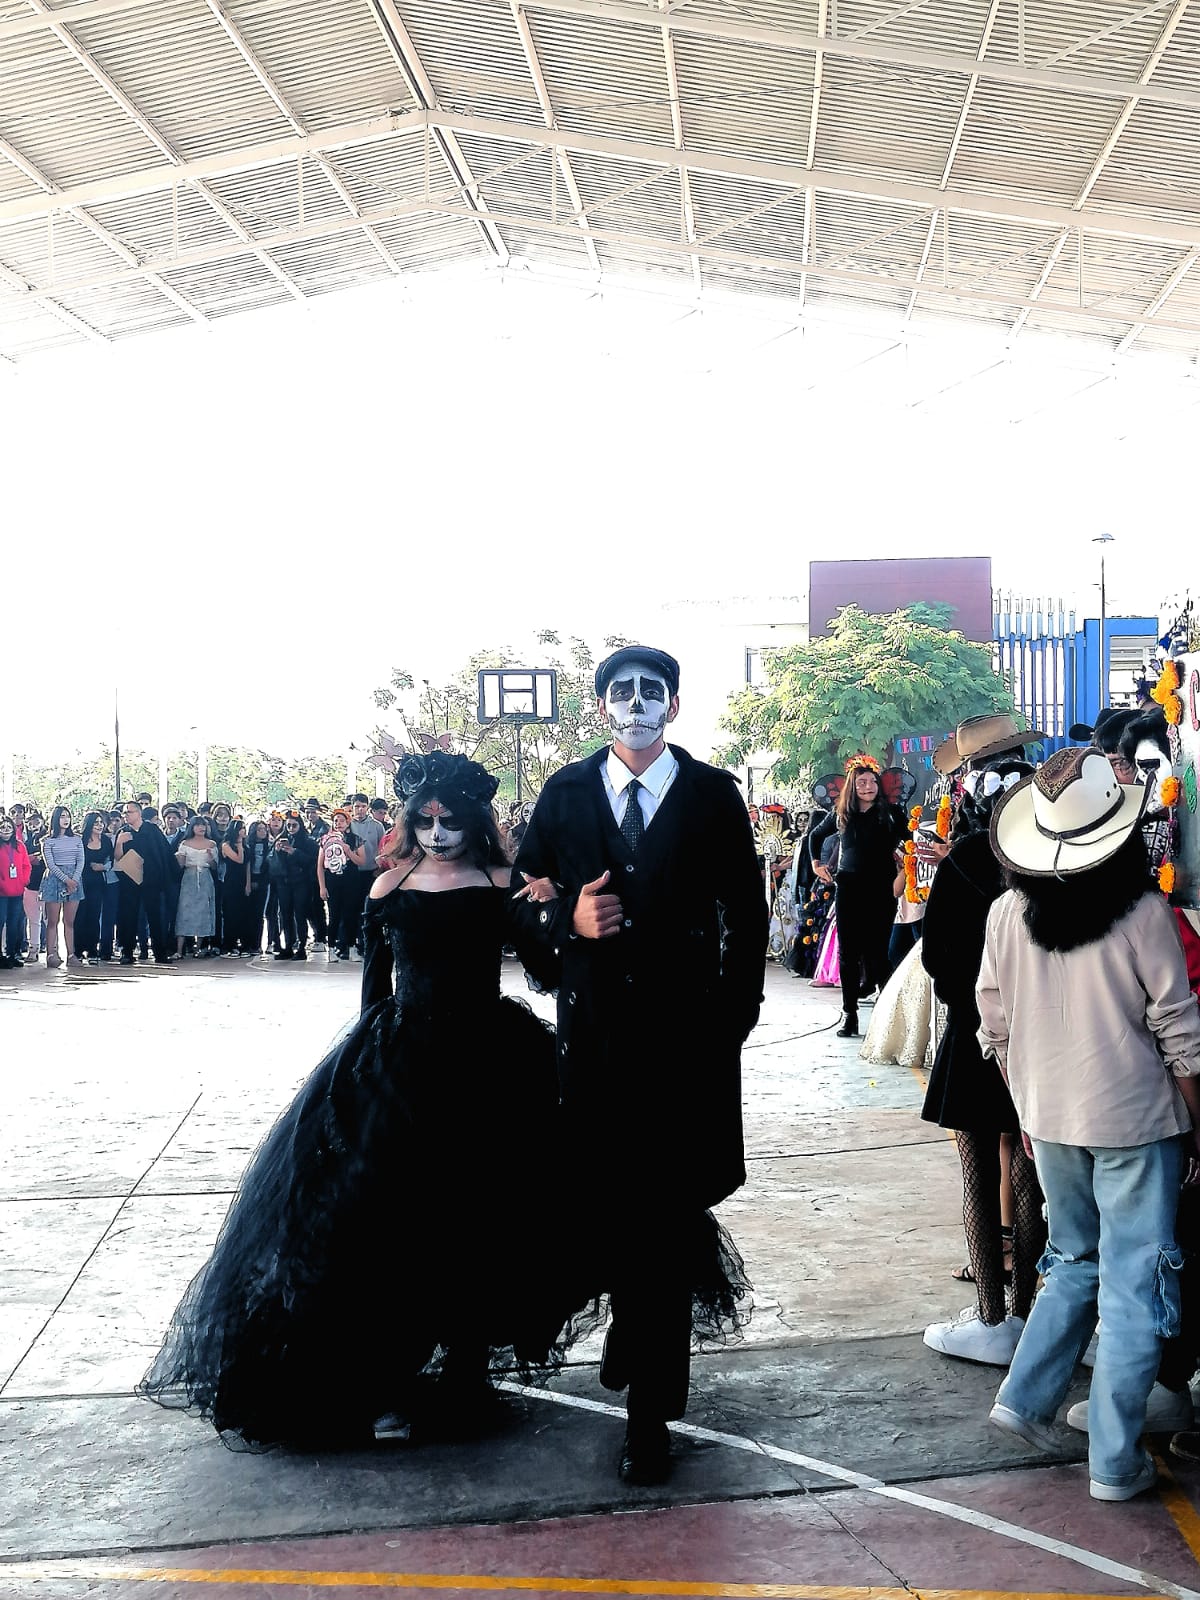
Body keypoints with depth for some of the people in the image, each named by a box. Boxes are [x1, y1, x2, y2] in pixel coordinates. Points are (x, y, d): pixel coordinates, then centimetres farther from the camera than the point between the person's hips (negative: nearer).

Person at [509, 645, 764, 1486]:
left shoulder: (714, 795, 3)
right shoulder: (565, 793, 8)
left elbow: (746, 916, 5)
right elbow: (523, 901, 11)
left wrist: (731, 1021, 0)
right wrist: (567, 920, -10)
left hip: (684, 1035, -2)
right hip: (595, 1032, 2)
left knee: (665, 1217, 0)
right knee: (603, 1210, 8)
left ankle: (652, 1404, 10)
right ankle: (641, 1318, 39)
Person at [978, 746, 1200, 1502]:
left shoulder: (1007, 914, -5)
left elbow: (995, 1031, 4)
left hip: (1050, 1120, 4)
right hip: (1135, 1122, -4)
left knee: (1076, 1262, 24)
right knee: (1134, 1285, 5)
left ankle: (1027, 1397, 21)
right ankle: (1115, 1462, 11)